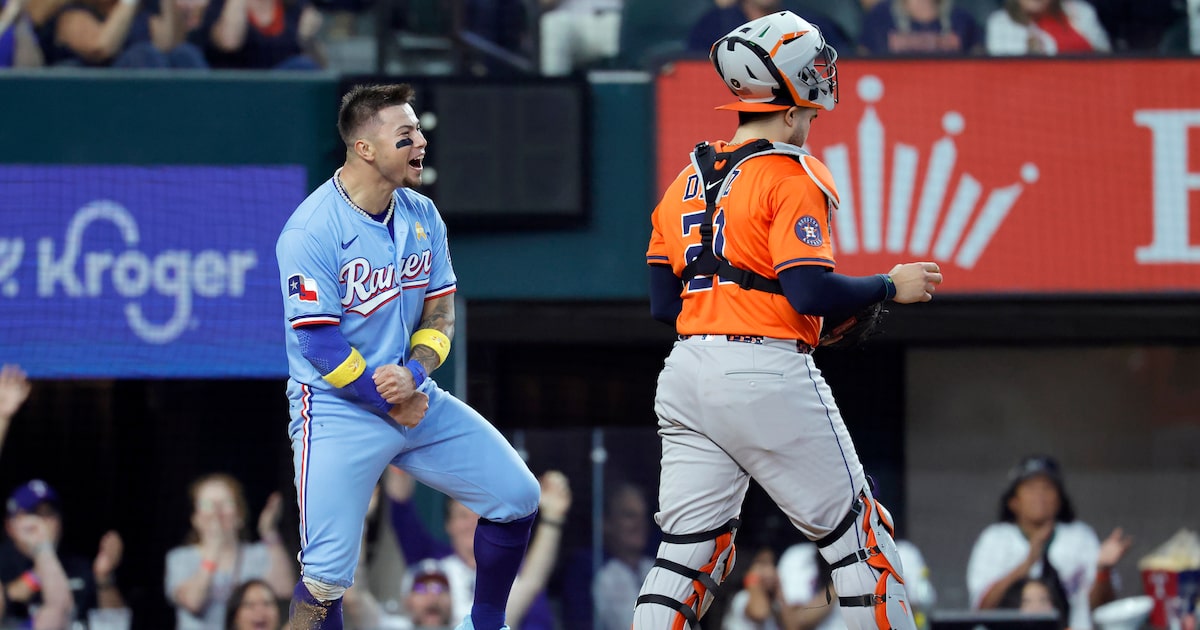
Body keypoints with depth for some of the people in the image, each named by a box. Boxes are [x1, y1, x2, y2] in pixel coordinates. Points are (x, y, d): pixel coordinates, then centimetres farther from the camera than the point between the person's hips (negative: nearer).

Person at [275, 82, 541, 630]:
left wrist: (413, 374, -15)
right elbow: (322, 347, -18)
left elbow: (440, 312, 5)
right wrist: (392, 403, -11)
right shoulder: (311, 231, -18)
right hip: (338, 414, -7)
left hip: (414, 398, 7)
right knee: (327, 576, -14)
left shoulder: (421, 216, 4)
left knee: (517, 496, 6)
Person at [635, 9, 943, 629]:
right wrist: (892, 286, -3)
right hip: (766, 376, -7)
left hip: (686, 377, 7)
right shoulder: (790, 176, -7)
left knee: (688, 549, 5)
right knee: (857, 533, 4)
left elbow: (663, 304, 15)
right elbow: (812, 293, -17)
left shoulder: (685, 181, 15)